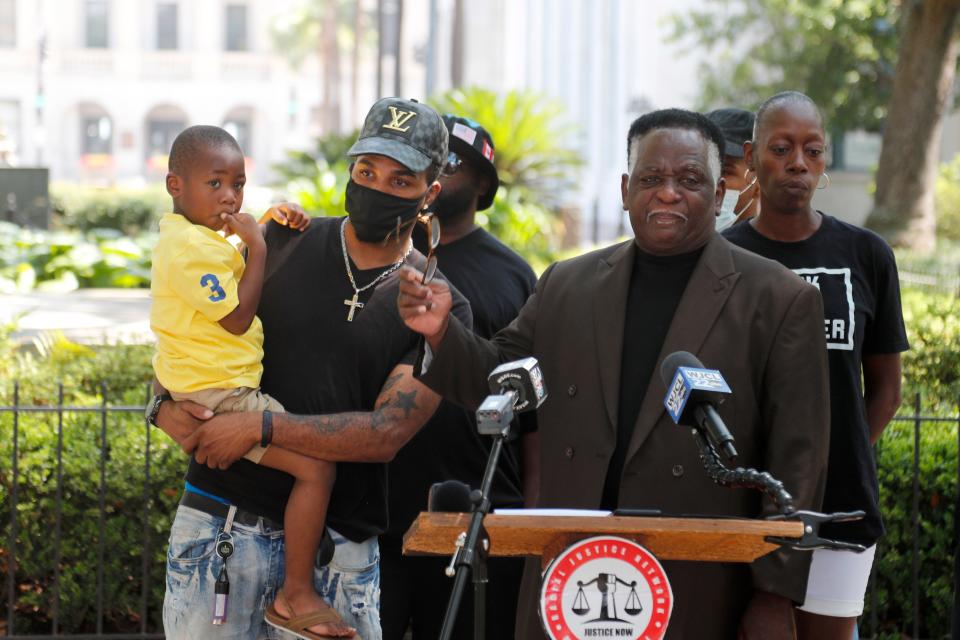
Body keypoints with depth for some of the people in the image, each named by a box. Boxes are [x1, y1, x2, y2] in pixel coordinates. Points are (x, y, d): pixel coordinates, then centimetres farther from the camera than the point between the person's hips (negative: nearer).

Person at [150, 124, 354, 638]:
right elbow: (237, 317, -19)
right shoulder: (190, 247, -18)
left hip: (214, 389, 11)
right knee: (316, 466, -18)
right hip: (216, 396, -11)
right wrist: (256, 246, -14)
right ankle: (296, 595, -13)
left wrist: (274, 227, 10)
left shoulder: (200, 236, 15)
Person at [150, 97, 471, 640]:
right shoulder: (282, 244, 7)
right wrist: (167, 403, -6)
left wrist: (261, 427, -17)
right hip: (221, 517, 1)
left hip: (336, 545, -1)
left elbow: (388, 433, -10)